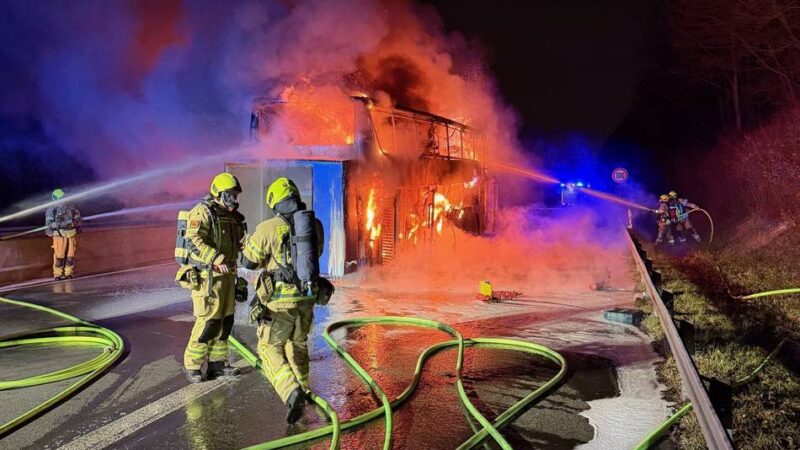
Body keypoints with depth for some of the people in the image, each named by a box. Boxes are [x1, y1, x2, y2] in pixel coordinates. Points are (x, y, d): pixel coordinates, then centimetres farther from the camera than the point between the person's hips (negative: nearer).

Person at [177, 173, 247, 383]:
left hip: (226, 275, 8)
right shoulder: (202, 212, -14)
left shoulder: (230, 217, 13)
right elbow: (193, 242, -26)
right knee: (208, 322, -7)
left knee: (225, 320, 10)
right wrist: (216, 260, -35)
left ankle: (217, 363, 21)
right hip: (207, 277, -8)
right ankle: (192, 366, 8)